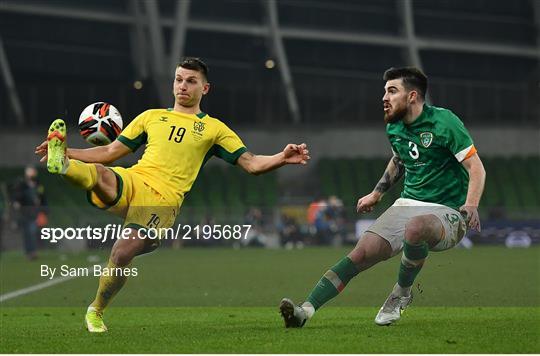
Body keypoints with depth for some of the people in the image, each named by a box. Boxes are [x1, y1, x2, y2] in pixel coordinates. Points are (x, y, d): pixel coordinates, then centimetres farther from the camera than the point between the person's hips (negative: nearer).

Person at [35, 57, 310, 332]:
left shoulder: (213, 129, 19)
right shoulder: (151, 117, 26)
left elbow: (251, 164, 11)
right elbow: (111, 152, 27)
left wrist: (282, 158, -9)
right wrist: (68, 153, 16)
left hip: (163, 199, -3)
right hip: (130, 181, 3)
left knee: (122, 255, -19)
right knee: (99, 173, -35)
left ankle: (97, 311, 1)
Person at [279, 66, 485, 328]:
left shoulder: (443, 122, -12)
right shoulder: (393, 128, 10)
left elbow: (476, 168, -13)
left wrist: (470, 205, -28)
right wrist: (377, 194, 31)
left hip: (446, 212, -6)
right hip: (407, 204, 6)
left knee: (416, 227, -40)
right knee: (361, 253, -16)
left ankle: (401, 294, -14)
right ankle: (306, 310, -23)